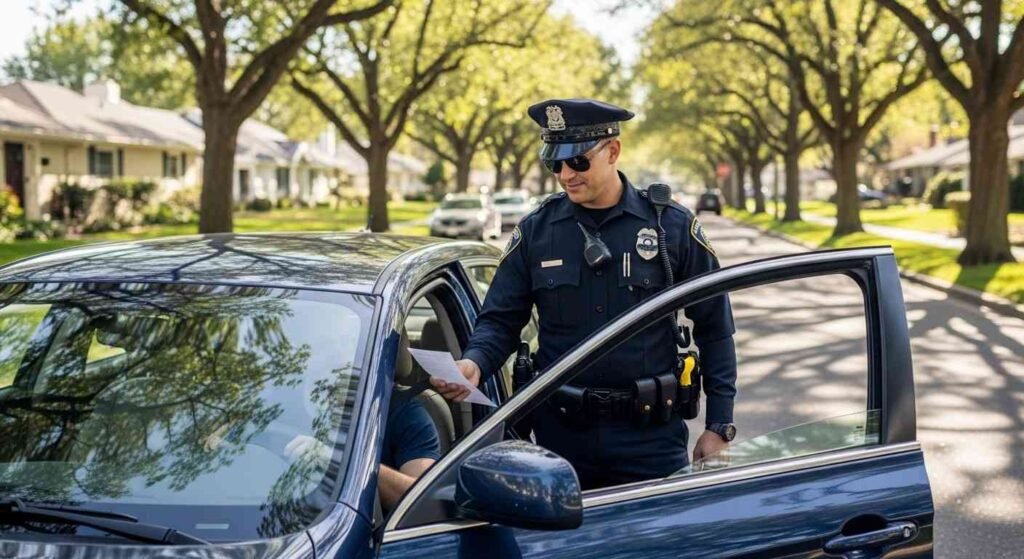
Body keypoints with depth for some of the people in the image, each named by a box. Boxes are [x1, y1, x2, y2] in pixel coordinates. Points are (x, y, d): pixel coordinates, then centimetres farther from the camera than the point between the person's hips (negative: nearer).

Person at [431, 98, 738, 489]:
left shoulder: (672, 226, -2)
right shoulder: (535, 230, 2)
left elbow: (714, 327, 2)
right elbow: (500, 320, 5)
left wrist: (718, 426, 0)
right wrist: (474, 362, -18)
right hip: (561, 433, 1)